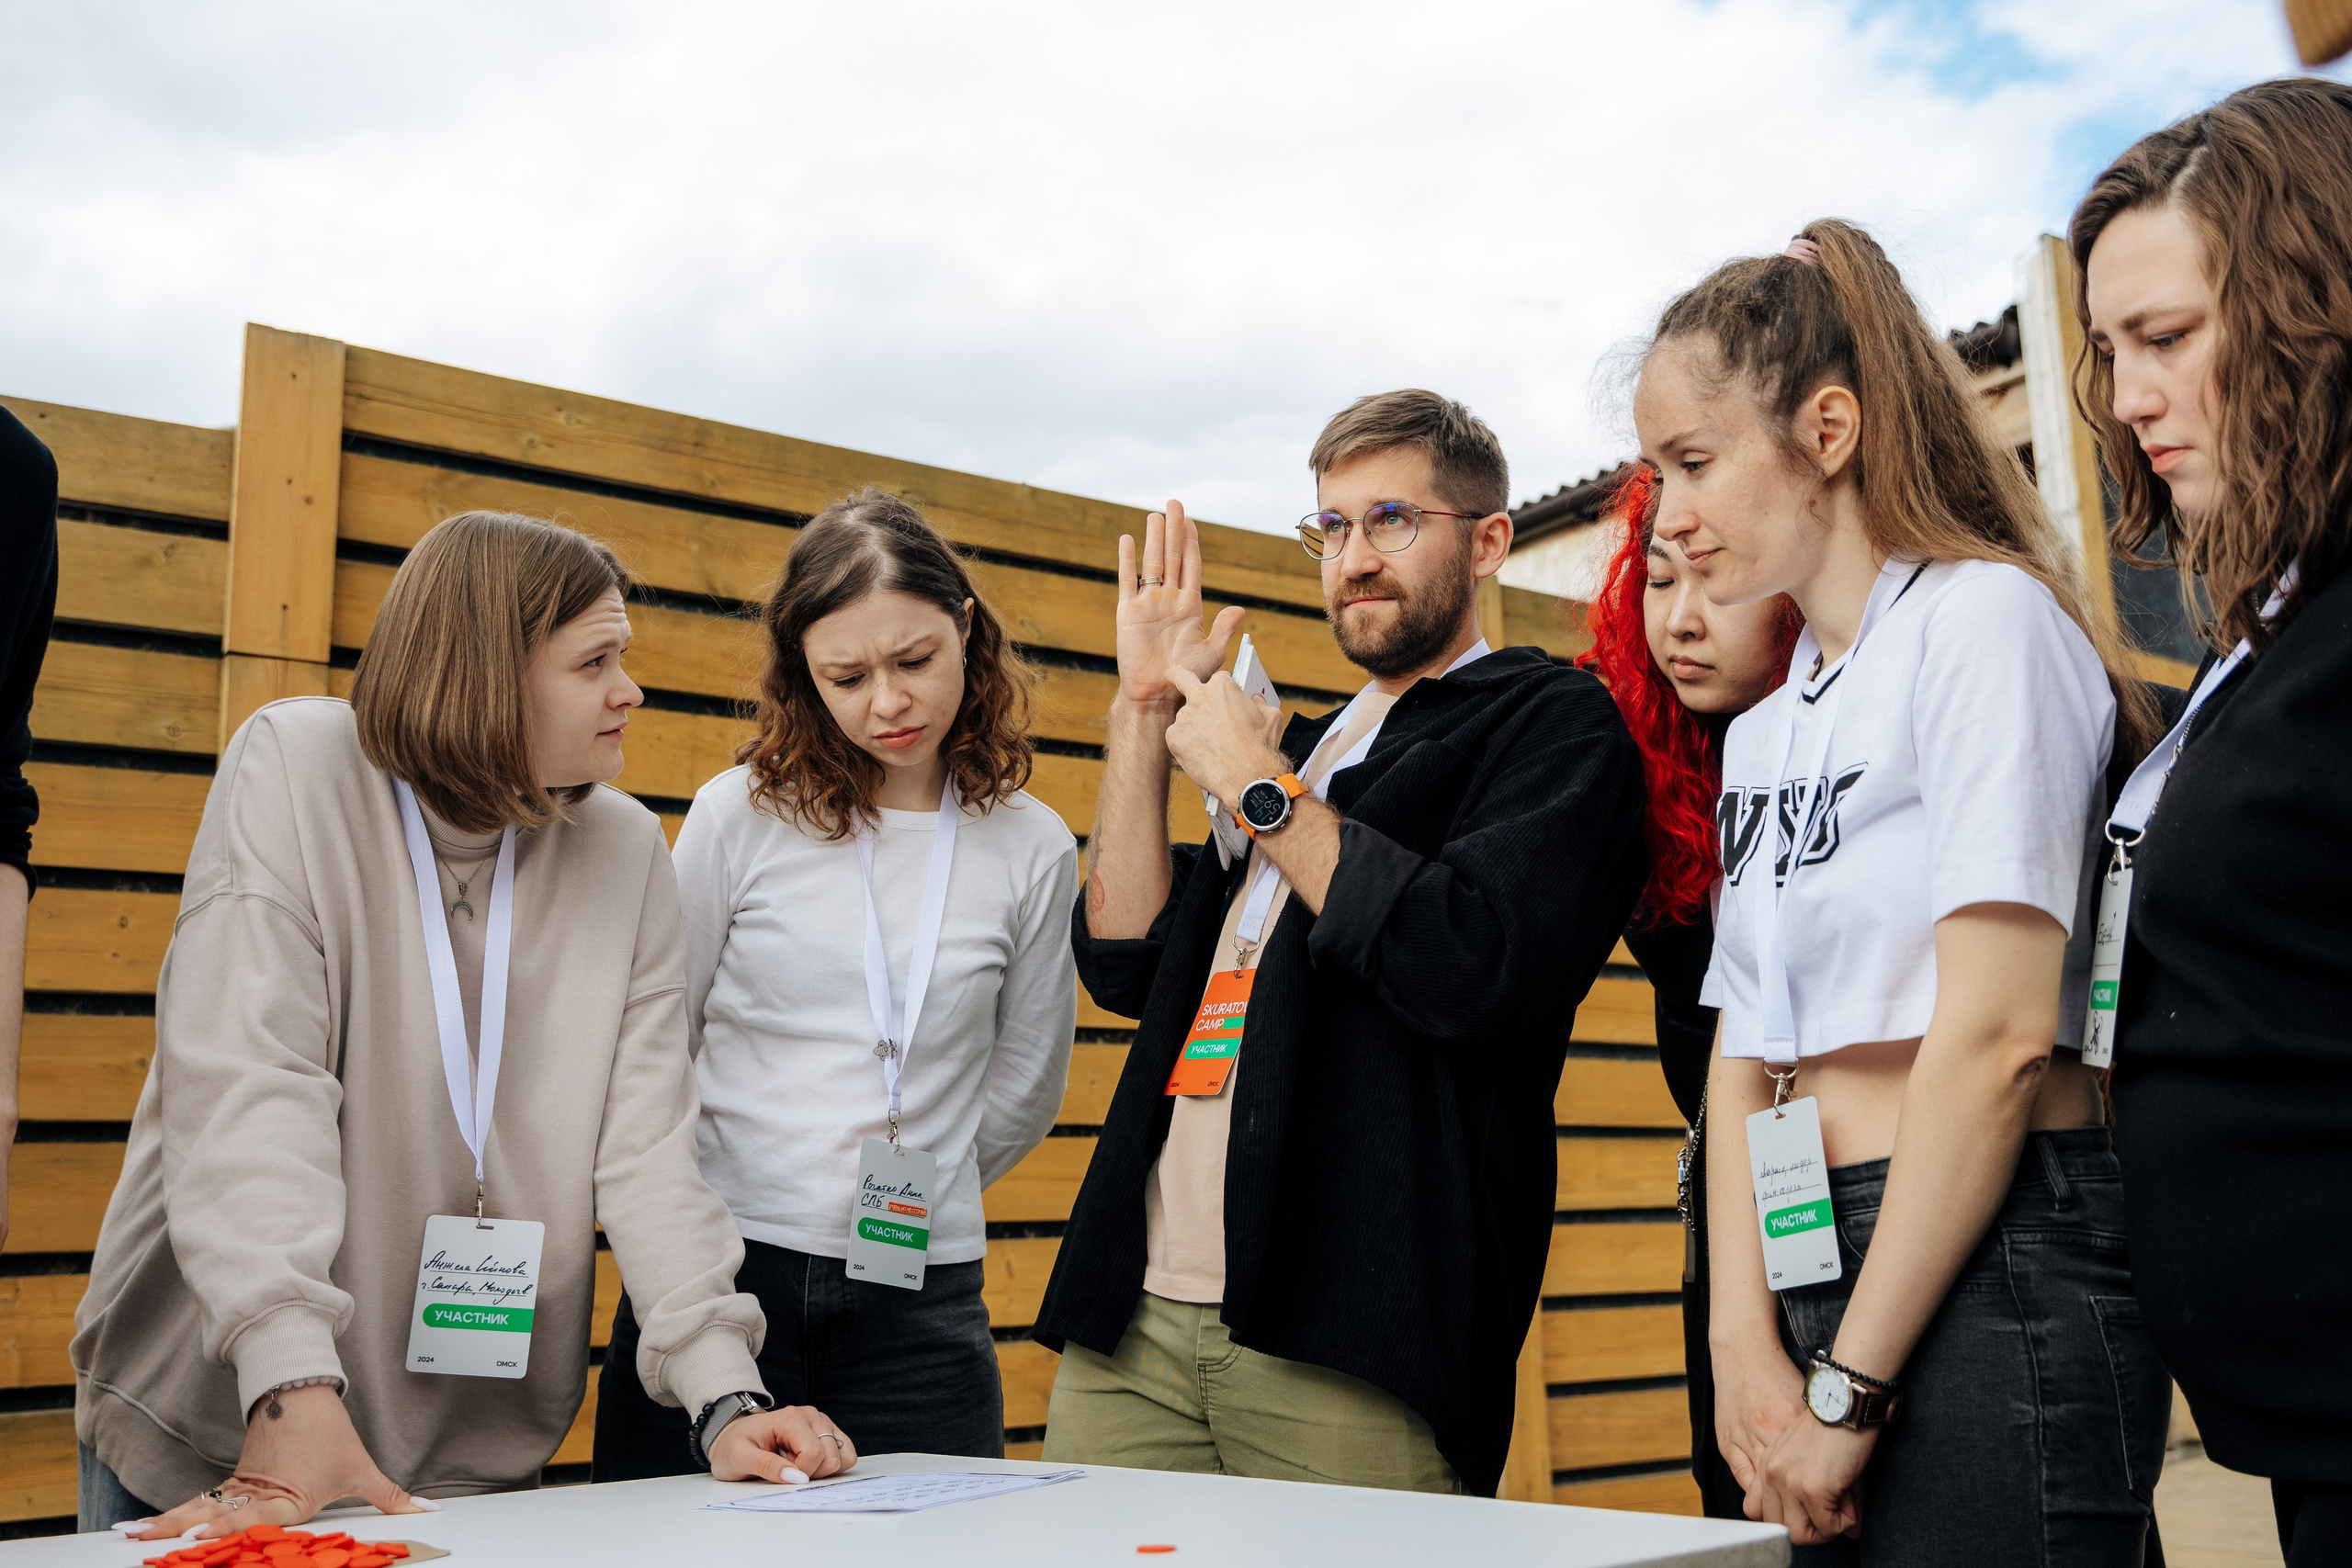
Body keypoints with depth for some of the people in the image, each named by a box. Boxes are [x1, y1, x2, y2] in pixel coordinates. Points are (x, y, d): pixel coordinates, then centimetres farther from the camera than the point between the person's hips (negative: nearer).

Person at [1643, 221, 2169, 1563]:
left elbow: (2000, 1035, -17)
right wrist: (1747, 1344, -4)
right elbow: (1746, 1053, 9)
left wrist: (1850, 1386, -13)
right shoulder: (1764, 732, 15)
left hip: (1989, 1284, -7)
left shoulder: (1984, 620, -8)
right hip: (1818, 1279, 7)